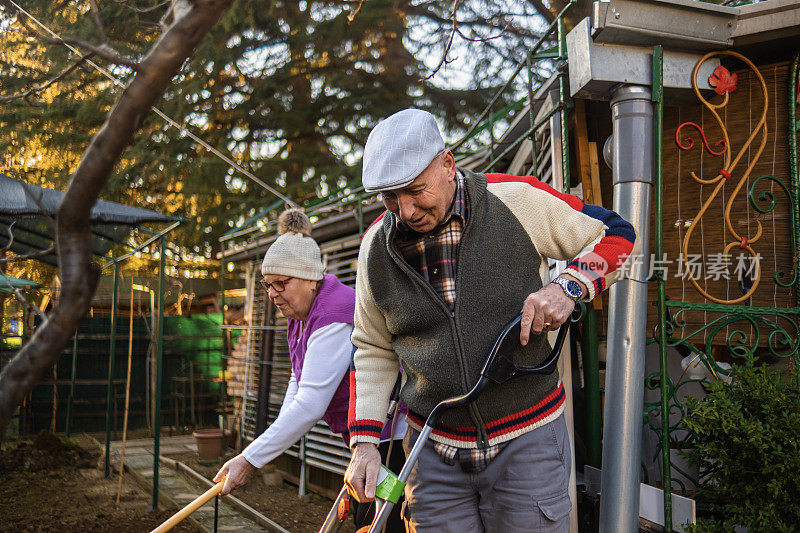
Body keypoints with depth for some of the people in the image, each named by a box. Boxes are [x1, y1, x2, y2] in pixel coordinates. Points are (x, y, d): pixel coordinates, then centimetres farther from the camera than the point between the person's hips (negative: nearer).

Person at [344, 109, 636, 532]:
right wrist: (363, 441, -1)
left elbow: (616, 235, 3)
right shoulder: (377, 243, 0)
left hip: (525, 442, -2)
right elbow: (373, 350, 9)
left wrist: (568, 287, -17)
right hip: (433, 452, 3)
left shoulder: (517, 200, -10)